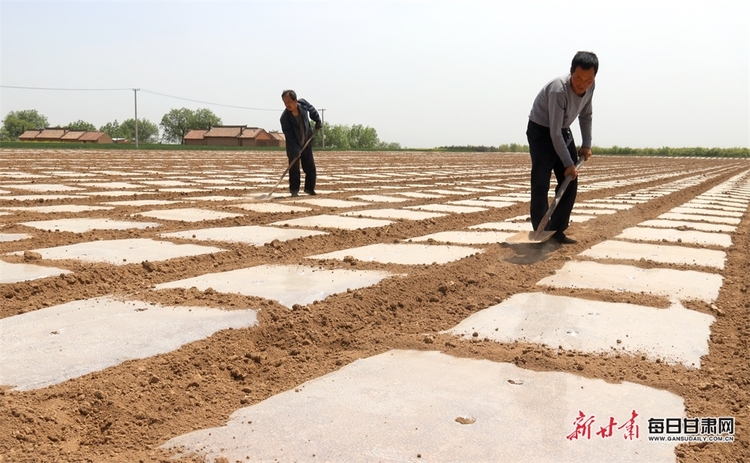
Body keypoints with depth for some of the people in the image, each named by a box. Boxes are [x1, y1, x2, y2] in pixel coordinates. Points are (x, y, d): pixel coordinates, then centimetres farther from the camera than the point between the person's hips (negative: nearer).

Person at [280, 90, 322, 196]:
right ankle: (294, 190, 2)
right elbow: (290, 137, -29)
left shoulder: (303, 103, -17)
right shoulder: (285, 117, -28)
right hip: (293, 145, -4)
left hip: (306, 142, 4)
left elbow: (312, 110, 8)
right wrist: (295, 151, -34)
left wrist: (318, 121, 6)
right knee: (294, 167, -8)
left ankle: (309, 188, 22)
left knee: (310, 167, 8)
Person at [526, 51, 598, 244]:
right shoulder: (558, 90, -33)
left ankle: (557, 231, 9)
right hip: (541, 131, -7)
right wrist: (568, 163, -26)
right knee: (541, 184, -14)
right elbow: (554, 133, -30)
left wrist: (586, 144, 3)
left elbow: (586, 115, 9)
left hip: (563, 131, 7)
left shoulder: (590, 87, -11)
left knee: (570, 182, 2)